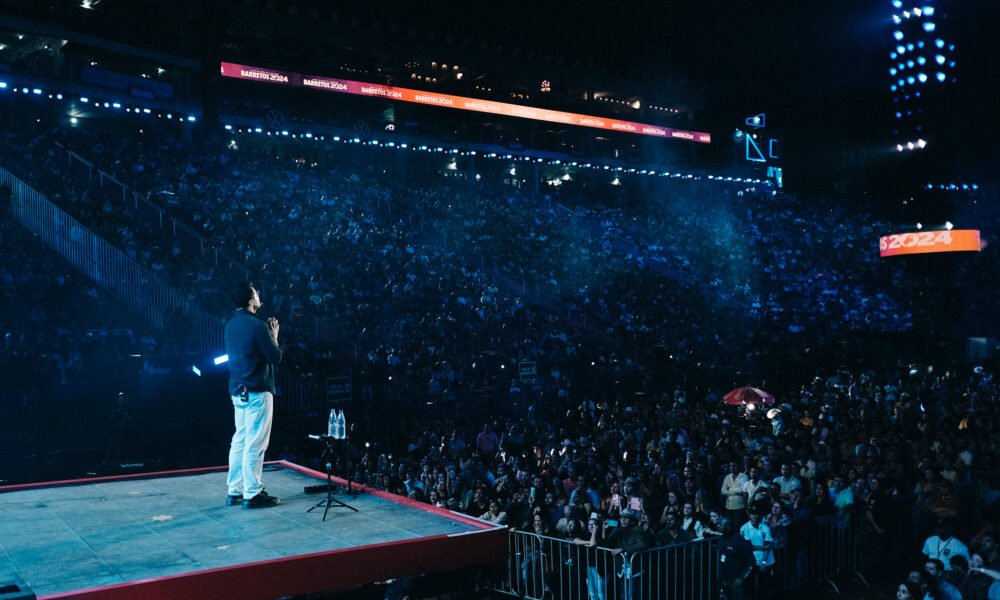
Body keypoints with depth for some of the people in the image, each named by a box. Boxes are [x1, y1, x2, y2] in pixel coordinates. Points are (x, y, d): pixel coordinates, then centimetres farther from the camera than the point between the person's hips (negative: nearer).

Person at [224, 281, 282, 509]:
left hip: (238, 390, 9)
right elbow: (275, 357, -12)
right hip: (257, 392, -9)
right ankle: (252, 494, -1)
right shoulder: (257, 325, -15)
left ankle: (235, 491, 18)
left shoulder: (231, 325, 11)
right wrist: (274, 337, 4)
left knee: (239, 442, 13)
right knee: (255, 444, -4)